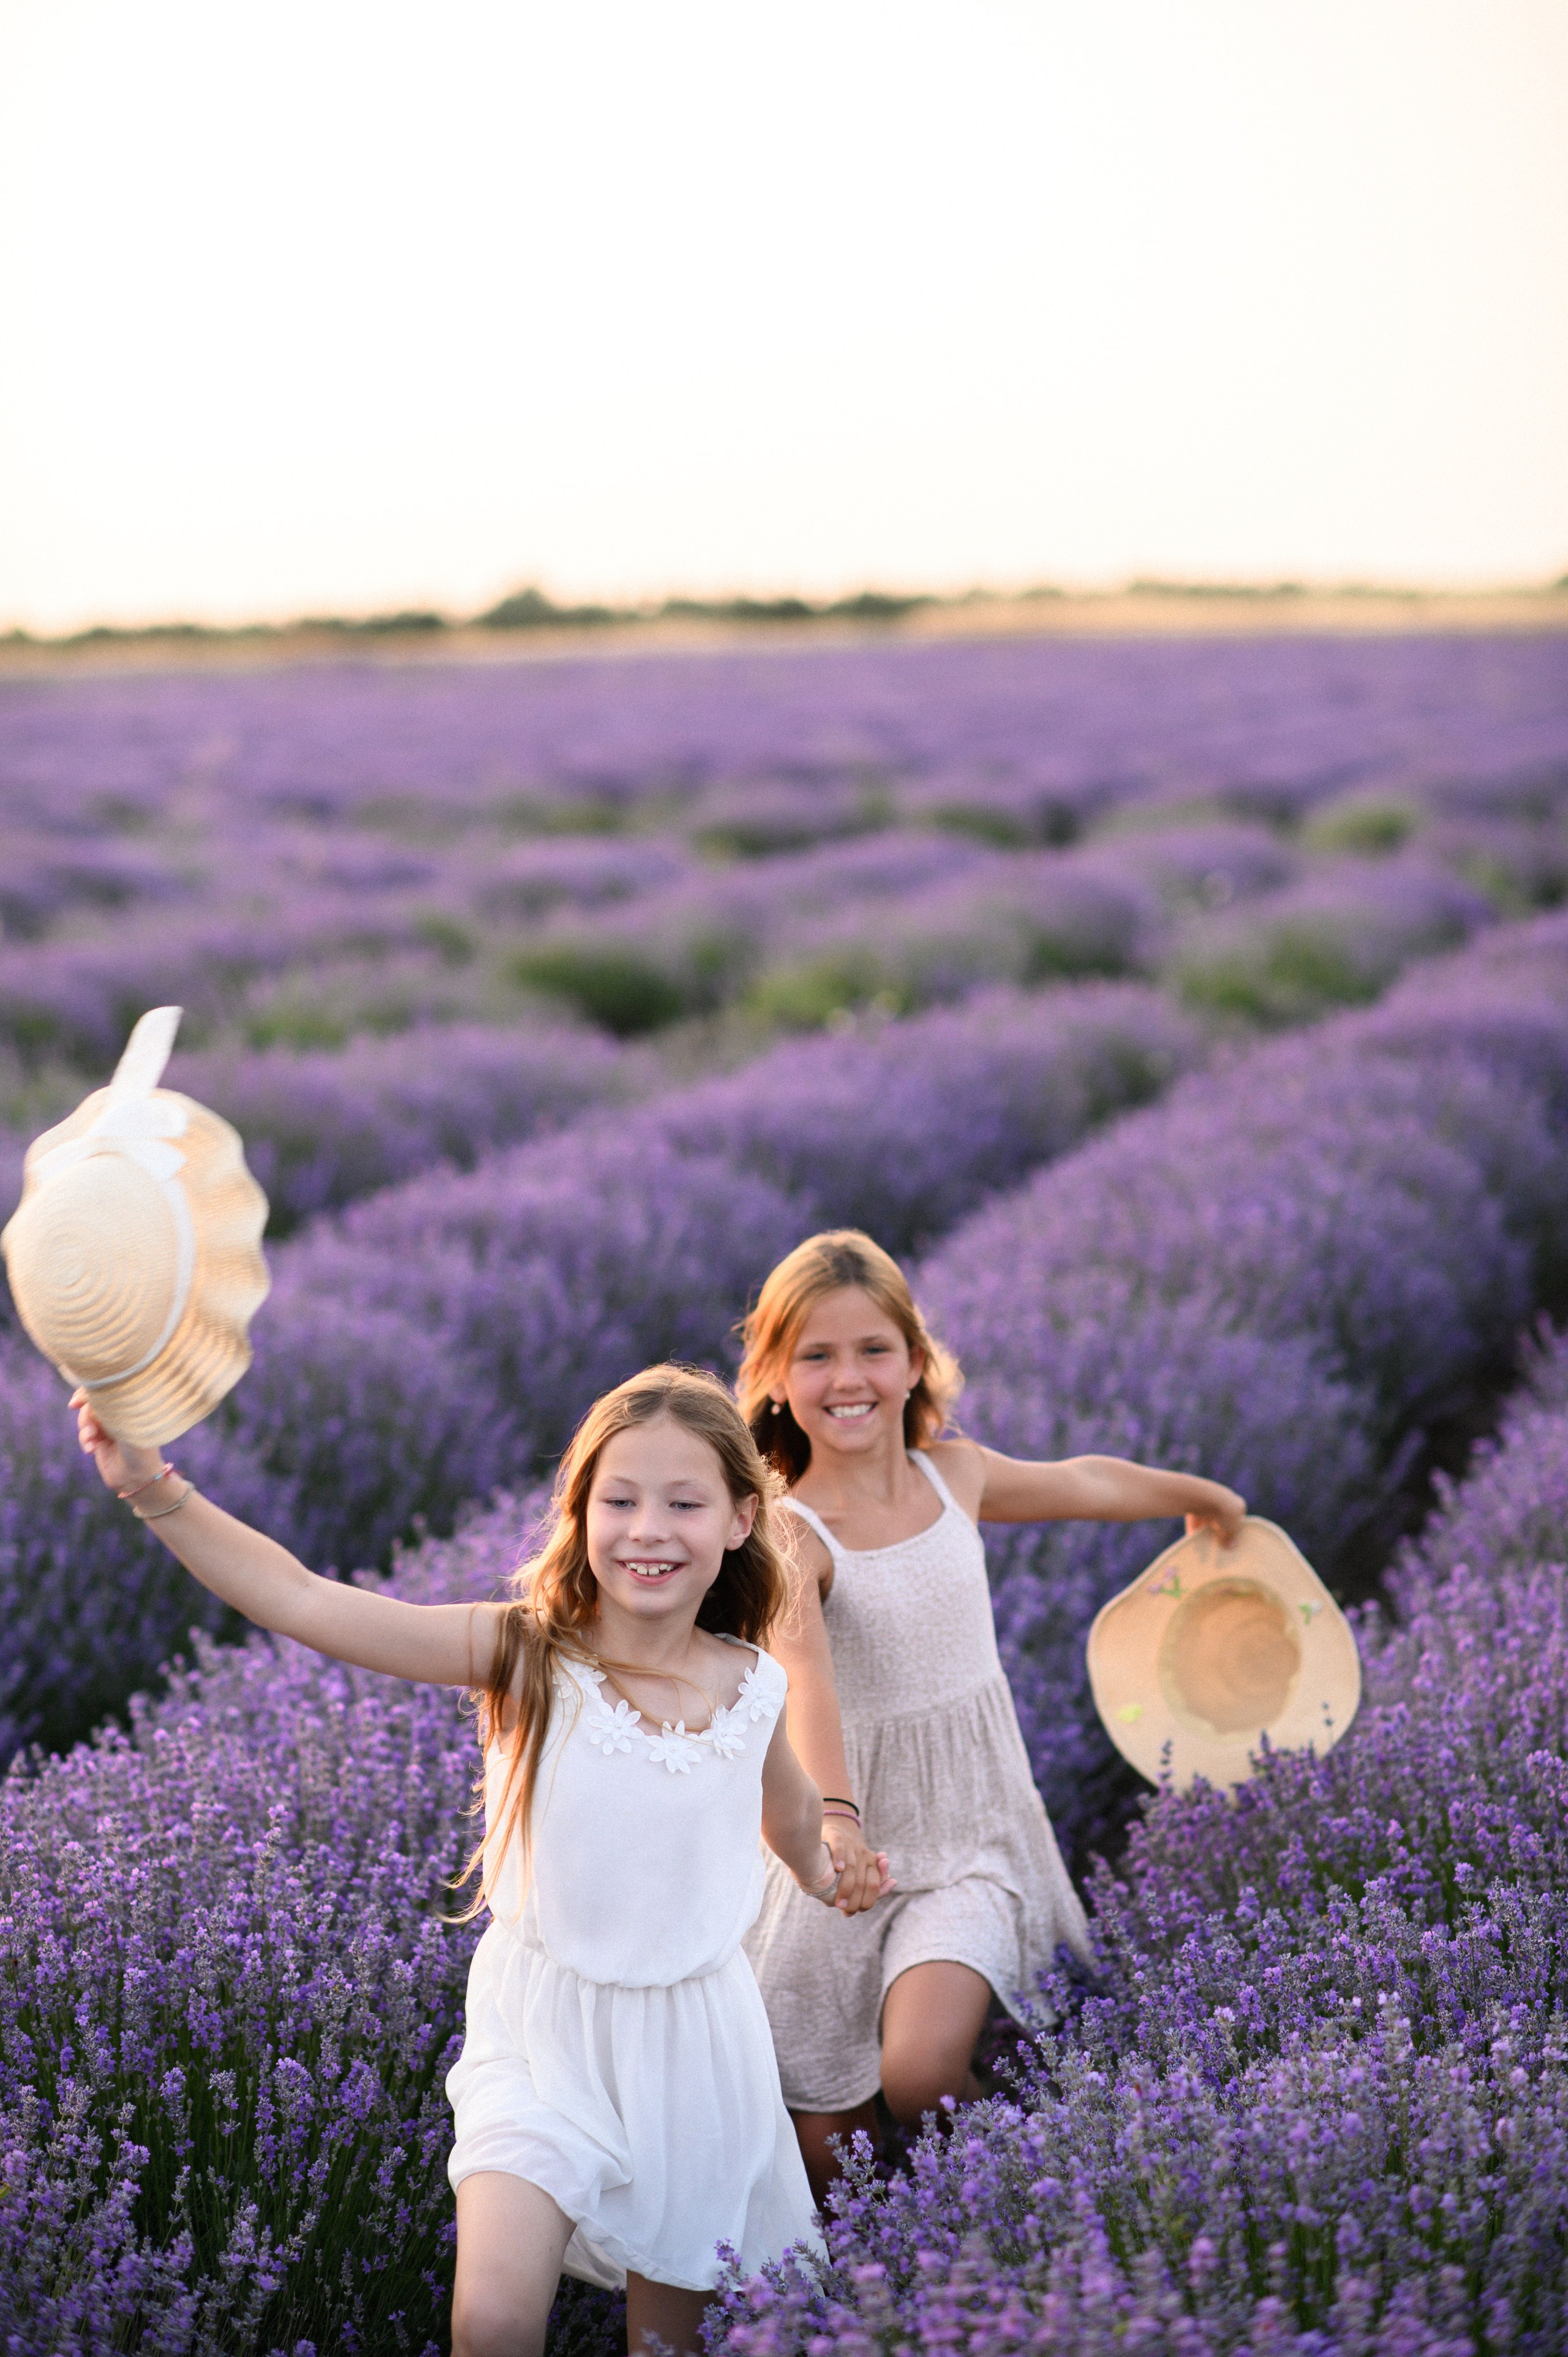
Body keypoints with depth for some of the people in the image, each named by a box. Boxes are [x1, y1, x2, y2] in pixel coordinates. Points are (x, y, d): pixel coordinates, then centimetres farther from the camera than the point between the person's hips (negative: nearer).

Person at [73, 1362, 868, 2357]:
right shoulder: (528, 1656, -17)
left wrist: (822, 1878, 38)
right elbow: (304, 1604, -27)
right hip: (545, 2031, -2)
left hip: (692, 2046, 3)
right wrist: (156, 1490, -37)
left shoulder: (755, 1687, -7)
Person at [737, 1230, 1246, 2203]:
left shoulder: (956, 1474, -1)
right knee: (832, 2164, 0)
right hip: (854, 1857, -2)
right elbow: (806, 1680, -37)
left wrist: (1202, 1493, 39)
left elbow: (1085, 1482, 21)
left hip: (973, 1843, 2)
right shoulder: (786, 1537, -17)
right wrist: (834, 1817, -56)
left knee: (920, 2072, -24)